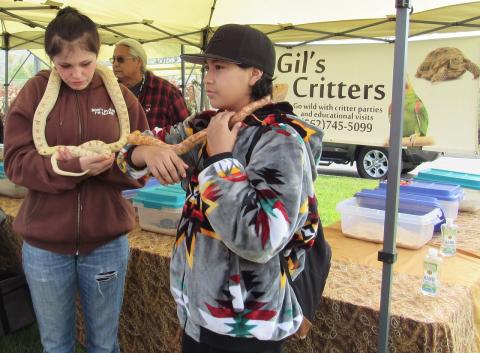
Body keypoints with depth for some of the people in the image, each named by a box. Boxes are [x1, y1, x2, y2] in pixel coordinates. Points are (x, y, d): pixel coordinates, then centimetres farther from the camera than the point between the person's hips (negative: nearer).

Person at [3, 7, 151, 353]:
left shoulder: (120, 95, -2)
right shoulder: (35, 92, -3)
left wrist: (108, 163, -20)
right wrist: (74, 165, -26)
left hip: (107, 242, 0)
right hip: (44, 245, 0)